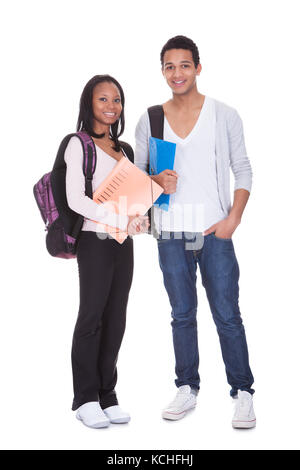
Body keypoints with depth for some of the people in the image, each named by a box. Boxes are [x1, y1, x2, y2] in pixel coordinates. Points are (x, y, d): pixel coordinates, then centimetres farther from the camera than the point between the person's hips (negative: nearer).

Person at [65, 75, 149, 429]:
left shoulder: (122, 148, 17)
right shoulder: (79, 145, -4)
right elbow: (75, 200, -14)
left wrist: (139, 218, -2)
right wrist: (122, 222, -19)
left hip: (124, 243, 7)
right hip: (95, 240, -6)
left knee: (115, 320, 8)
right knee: (92, 317, -2)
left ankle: (106, 396, 17)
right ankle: (85, 399, 10)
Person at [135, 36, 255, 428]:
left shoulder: (224, 115, 3)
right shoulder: (149, 120, 8)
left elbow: (243, 171, 4)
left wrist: (233, 218, -9)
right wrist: (157, 181, -10)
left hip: (214, 232, -2)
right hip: (171, 234, 2)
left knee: (227, 315, -1)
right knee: (182, 315, 11)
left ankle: (243, 393, 12)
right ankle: (187, 389, 23)